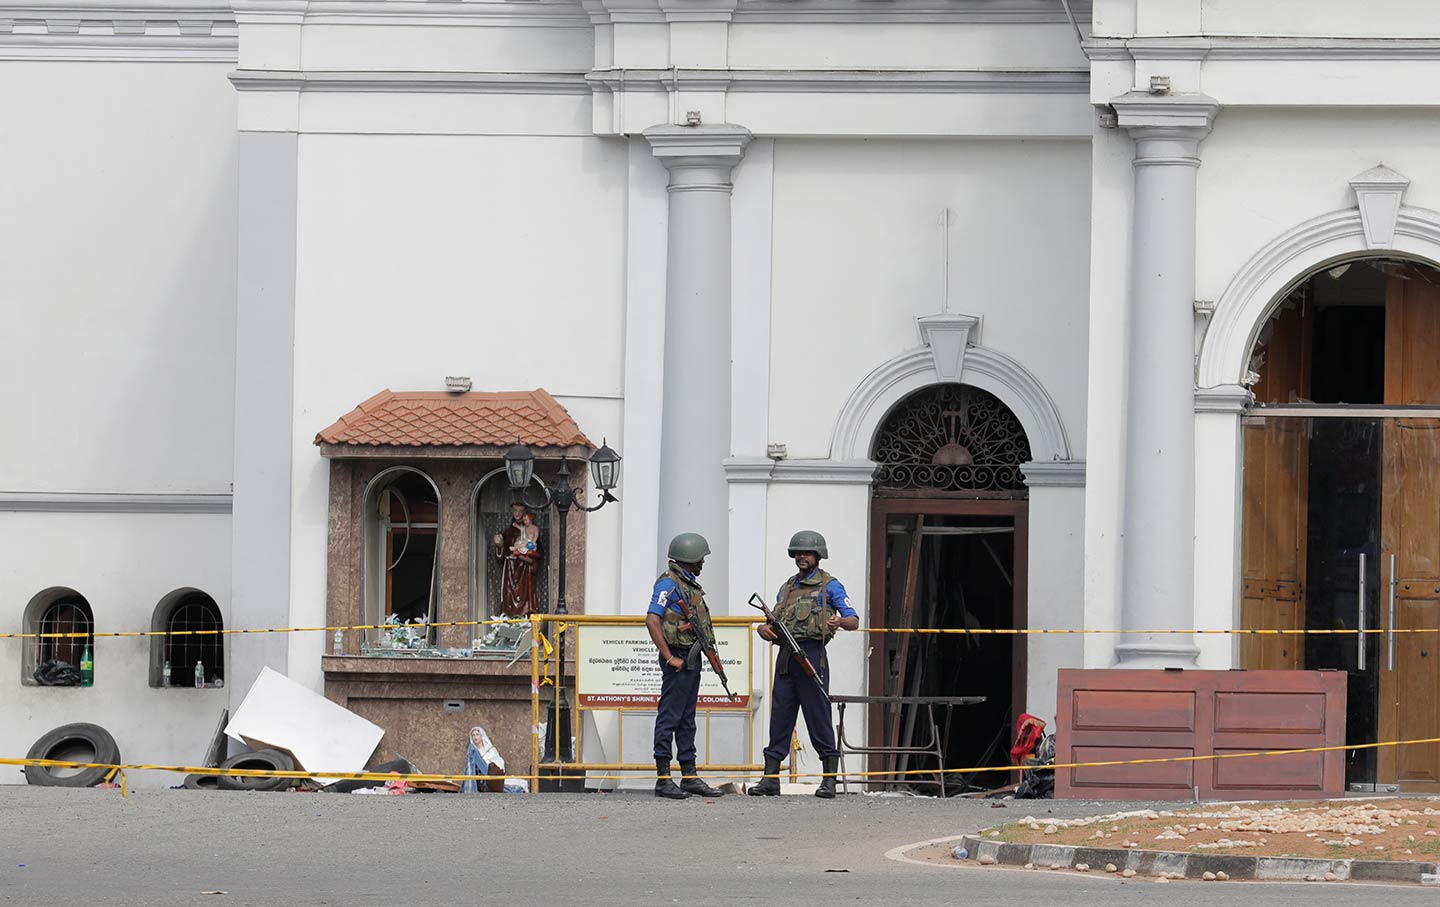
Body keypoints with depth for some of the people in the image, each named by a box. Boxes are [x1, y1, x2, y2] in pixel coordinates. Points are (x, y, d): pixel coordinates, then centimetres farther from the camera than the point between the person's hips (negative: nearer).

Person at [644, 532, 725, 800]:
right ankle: (663, 779, -7)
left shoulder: (690, 584, 17)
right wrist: (670, 658, -21)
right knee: (669, 717, -7)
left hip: (692, 658, 10)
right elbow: (652, 620, -21)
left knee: (687, 719, 13)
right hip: (678, 660, -10)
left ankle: (689, 776, 18)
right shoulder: (669, 584, -13)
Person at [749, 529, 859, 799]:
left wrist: (840, 621, -26)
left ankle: (829, 780, -2)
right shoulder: (787, 588, 21)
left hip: (812, 655, -6)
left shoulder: (829, 585, 3)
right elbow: (774, 623, 22)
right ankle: (770, 778, 7)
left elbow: (854, 621, -3)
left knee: (818, 717, -5)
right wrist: (764, 629, -2)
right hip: (785, 655, 6)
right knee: (780, 716, 4)